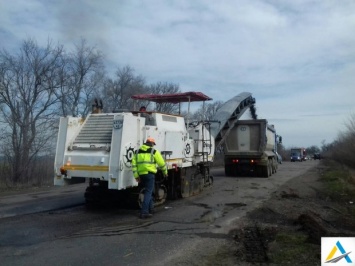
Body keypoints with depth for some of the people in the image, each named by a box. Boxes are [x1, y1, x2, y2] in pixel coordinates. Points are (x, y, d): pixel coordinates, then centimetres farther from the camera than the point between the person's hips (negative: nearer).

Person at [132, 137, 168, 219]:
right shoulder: (154, 151, -1)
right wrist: (165, 172, 17)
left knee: (149, 191, 22)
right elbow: (161, 163, 1)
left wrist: (136, 176, 6)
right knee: (148, 192, -4)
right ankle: (144, 212, -10)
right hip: (150, 174, -6)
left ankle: (150, 208, 30)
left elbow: (134, 164, 5)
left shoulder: (138, 152, 13)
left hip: (141, 174, 6)